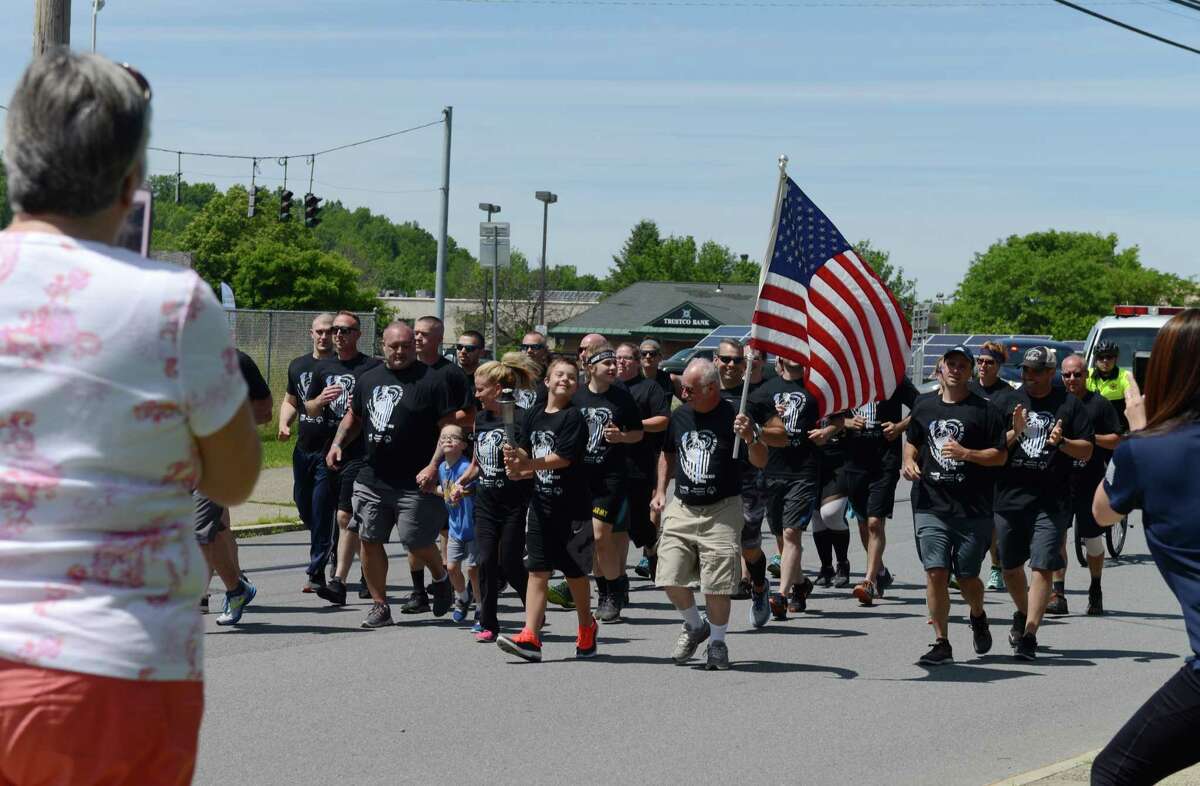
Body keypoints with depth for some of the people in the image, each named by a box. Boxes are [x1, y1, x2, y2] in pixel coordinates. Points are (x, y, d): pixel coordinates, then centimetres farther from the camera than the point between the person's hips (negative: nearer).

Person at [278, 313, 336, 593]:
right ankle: (330, 550, 34)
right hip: (303, 449, 6)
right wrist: (284, 423, 4)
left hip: (330, 452, -6)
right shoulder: (298, 366, 12)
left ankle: (316, 572, -1)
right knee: (304, 507, 12)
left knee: (322, 510, -7)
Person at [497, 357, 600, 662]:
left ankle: (587, 627, 27)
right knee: (537, 570, -2)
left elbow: (563, 458, -18)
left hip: (572, 506, -5)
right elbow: (527, 456, 12)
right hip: (541, 504, 5)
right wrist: (518, 470, -9)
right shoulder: (533, 417, 10)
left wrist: (526, 464, -20)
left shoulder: (574, 417, -9)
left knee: (575, 572, 5)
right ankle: (530, 637, -7)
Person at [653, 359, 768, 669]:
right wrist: (660, 490, 13)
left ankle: (717, 642, 15)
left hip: (722, 512, -5)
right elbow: (668, 455, 25)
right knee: (670, 578, -2)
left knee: (717, 585, -6)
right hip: (682, 509, 5)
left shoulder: (733, 417, -9)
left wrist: (751, 438, -34)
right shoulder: (680, 415, 8)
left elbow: (761, 462, -13)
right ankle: (694, 626, 25)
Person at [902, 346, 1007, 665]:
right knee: (936, 574, -6)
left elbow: (1000, 455, -2)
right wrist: (909, 462, 4)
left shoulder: (984, 410, 0)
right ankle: (941, 643, 1)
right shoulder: (924, 406, 12)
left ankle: (977, 616, 37)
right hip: (930, 506, 2)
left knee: (967, 577, 4)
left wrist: (966, 454, -16)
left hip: (973, 509, -2)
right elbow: (912, 442, 25)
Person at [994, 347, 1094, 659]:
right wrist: (1015, 432, -14)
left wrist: (1061, 442, -16)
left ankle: (1029, 633, -10)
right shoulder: (1009, 401, 7)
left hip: (1051, 501, -3)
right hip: (1009, 497, 3)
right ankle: (1023, 613, 40)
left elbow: (1087, 451, 2)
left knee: (1043, 567, -10)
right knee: (1010, 566, 14)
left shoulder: (1069, 405, 2)